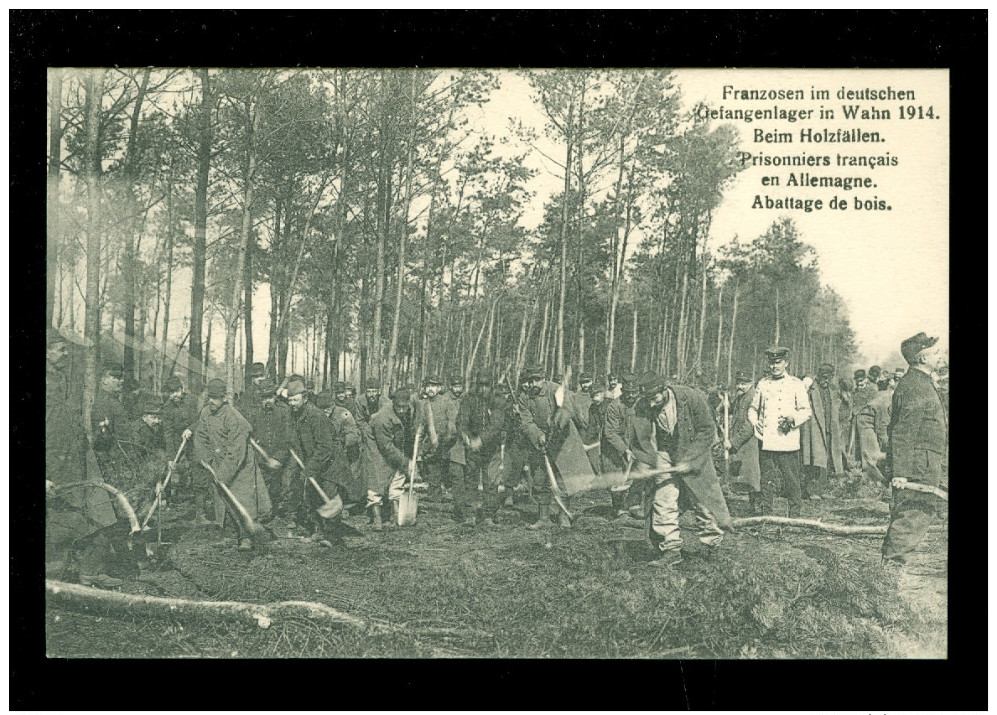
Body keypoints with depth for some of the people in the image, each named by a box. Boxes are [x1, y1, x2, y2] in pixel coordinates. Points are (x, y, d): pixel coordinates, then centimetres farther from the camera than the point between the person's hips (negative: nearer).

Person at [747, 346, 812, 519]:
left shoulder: (796, 384, 5)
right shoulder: (762, 384, 14)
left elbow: (806, 411, 3)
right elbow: (753, 408, 21)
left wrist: (793, 419, -16)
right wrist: (755, 422, 1)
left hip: (788, 441, -3)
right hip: (766, 441, 3)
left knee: (791, 481, -2)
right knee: (767, 481, 5)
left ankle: (795, 516, 8)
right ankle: (766, 515, 13)